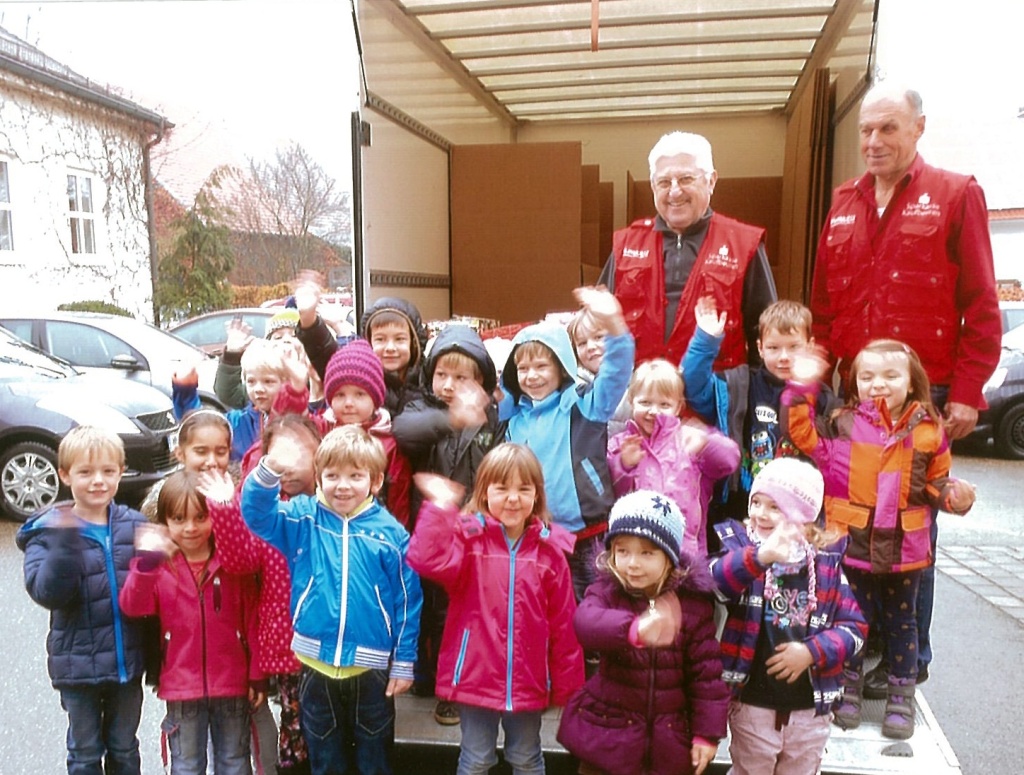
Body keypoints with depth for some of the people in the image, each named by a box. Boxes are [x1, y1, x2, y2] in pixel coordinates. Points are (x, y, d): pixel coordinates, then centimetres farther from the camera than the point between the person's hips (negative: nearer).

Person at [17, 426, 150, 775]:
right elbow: (47, 593, -23)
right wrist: (66, 542, -32)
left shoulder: (135, 525, -3)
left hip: (128, 661, 2)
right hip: (79, 664, -1)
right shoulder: (48, 530, -9)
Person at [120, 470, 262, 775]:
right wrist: (145, 563, -36)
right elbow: (132, 607, -21)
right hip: (182, 686, 0)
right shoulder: (160, 566, -6)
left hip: (232, 684, 0)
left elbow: (252, 620, -2)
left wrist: (258, 674, -1)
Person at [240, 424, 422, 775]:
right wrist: (270, 469, -35)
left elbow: (407, 601, -5)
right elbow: (257, 513, -17)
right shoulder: (303, 517, -3)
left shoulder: (390, 532, -9)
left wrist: (403, 663, -4)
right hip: (316, 664, 2)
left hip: (371, 667, -1)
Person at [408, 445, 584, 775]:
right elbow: (427, 560, -29)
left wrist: (567, 685, 3)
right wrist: (440, 506, -29)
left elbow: (564, 623, -1)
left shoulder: (550, 548, -5)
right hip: (475, 674, -1)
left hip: (527, 680, 2)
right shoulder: (469, 535, -9)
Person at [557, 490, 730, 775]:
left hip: (670, 736, 1)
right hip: (609, 732, -1)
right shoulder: (605, 592, -14)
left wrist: (707, 732, -4)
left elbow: (706, 671, -3)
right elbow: (586, 622, -37)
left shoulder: (694, 603, -9)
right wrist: (634, 629, -56)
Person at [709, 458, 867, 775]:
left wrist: (813, 651, -18)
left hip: (811, 710, 2)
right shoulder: (740, 544, -10)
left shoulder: (827, 559, -3)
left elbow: (856, 627, -2)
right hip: (753, 706, -2)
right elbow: (711, 583, -32)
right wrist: (760, 556, -48)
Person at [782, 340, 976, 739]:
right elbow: (802, 433, -10)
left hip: (904, 549, 2)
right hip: (852, 545, -1)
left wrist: (953, 494, -12)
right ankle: (848, 688, 31)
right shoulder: (842, 423, -5)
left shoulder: (928, 431, -1)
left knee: (901, 622, 17)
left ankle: (901, 696, 34)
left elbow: (936, 483, 8)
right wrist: (801, 387, -15)